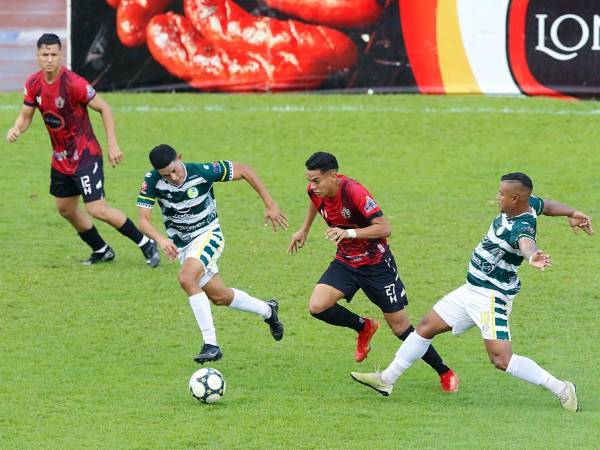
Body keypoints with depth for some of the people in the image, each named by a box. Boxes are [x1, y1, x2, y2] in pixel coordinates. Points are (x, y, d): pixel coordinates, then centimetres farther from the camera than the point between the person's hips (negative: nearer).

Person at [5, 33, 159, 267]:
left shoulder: (73, 83, -23)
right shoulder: (33, 84, -3)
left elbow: (104, 108, -15)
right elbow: (25, 116, 7)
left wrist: (112, 144, -18)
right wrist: (15, 130, -16)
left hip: (85, 154, -8)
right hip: (61, 157, 8)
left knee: (97, 210, -14)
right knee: (65, 208, 16)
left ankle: (145, 243, 1)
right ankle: (101, 250, 34)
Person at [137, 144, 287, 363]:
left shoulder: (203, 172, -25)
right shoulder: (152, 181, -19)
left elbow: (244, 171, -13)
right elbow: (143, 220, -22)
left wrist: (270, 205, -13)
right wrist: (161, 239, -43)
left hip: (207, 234, -5)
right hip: (180, 244, 5)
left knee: (186, 279, -30)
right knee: (220, 297, 14)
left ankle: (211, 344, -26)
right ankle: (267, 310, 41)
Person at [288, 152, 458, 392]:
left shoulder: (354, 191, -29)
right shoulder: (316, 190, -9)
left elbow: (385, 228, -32)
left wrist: (348, 233, -41)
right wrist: (304, 230, 23)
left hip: (376, 264, -6)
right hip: (346, 262, 6)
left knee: (401, 328, -2)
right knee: (317, 307, -17)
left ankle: (445, 373, 16)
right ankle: (364, 327, 12)